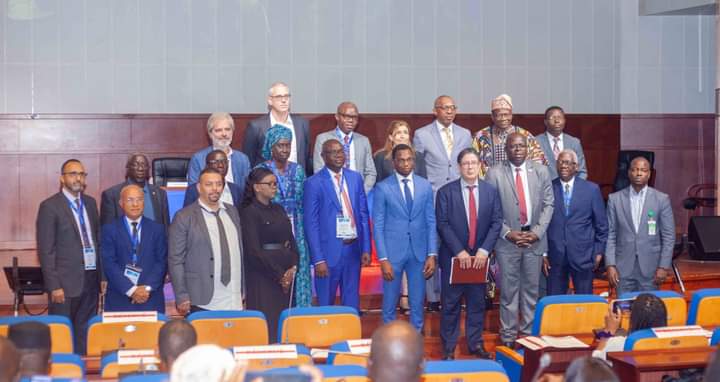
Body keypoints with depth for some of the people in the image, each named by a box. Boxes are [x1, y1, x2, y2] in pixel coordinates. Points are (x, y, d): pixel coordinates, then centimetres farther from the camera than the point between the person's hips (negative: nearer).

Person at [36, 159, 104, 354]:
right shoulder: (50, 206, -6)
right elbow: (45, 250, -8)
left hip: (91, 280, 5)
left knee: (85, 334, 9)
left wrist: (102, 275, 10)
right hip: (66, 282, -5)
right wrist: (54, 286, -13)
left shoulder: (90, 203, 12)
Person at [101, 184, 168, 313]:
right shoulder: (109, 230, 4)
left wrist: (147, 288, -10)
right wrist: (131, 290, -13)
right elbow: (109, 264, -4)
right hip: (119, 300, -1)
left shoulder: (157, 229, 9)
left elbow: (162, 262, 3)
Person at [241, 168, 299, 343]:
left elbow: (291, 240, 14)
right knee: (267, 323, -7)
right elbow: (253, 250, -13)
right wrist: (279, 275, -12)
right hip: (263, 277, -6)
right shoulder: (250, 213, -7)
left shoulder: (279, 209, 14)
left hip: (287, 274, 7)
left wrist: (293, 267, -4)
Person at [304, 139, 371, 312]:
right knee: (326, 303, 7)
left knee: (352, 302, 13)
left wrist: (366, 248, 4)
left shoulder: (355, 178, 7)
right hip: (329, 250, -4)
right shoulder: (314, 183, -8)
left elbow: (363, 215, 10)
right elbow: (311, 224, -9)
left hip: (354, 248, 4)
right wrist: (318, 259, -13)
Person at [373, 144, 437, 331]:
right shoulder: (383, 188, -4)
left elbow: (431, 222, 6)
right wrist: (383, 259, -10)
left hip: (419, 251, 2)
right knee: (390, 303, 7)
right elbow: (377, 225, -4)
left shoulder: (425, 186, 4)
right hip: (393, 251, -2)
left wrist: (432, 254, -1)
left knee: (417, 302, 10)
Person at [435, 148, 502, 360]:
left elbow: (496, 223, 1)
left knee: (477, 302, 9)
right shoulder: (446, 192, -3)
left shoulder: (491, 191, 4)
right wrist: (459, 251, -14)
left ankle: (476, 344, 20)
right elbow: (443, 225, -7)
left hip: (480, 256, 2)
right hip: (453, 257, -2)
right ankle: (448, 348, 11)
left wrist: (484, 250, -10)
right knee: (451, 304, 3)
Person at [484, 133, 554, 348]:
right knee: (508, 291, 3)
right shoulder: (495, 174, -2)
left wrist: (537, 232, -7)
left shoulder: (541, 171, 5)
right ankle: (508, 336, 11)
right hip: (507, 240, -2)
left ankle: (529, 334, 18)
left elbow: (548, 204, 4)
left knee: (531, 290, 9)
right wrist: (508, 233, -11)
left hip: (534, 239, 2)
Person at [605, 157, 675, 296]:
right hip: (623, 268, 1)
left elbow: (668, 236, 2)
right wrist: (610, 265, -5)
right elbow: (610, 234, 3)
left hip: (650, 268, 0)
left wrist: (664, 266, -5)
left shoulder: (661, 199, 2)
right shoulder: (615, 199, 3)